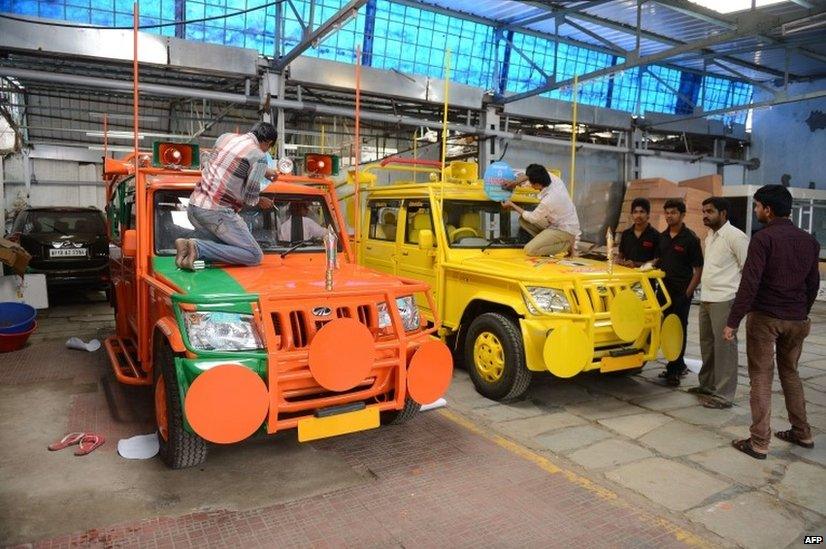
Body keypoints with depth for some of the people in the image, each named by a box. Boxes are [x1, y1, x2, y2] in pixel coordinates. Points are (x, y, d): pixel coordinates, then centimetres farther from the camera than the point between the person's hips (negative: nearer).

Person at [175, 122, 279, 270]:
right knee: (255, 256, -2)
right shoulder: (259, 157, -8)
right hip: (216, 213, -8)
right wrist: (260, 201, 13)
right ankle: (198, 248, -15)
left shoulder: (225, 137, 14)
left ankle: (188, 244, -3)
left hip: (193, 206, 8)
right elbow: (250, 195, -11)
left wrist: (264, 171, 44)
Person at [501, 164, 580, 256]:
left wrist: (512, 205, -2)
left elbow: (532, 218, -13)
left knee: (529, 250, -18)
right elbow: (538, 174, 10)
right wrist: (515, 182, 1)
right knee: (522, 220, 4)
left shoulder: (548, 201, -33)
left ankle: (566, 244, -3)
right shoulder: (554, 179, -13)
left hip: (565, 231, -9)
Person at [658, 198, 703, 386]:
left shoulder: (690, 238, -8)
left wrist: (688, 292, -14)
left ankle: (674, 370, 4)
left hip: (681, 292, -6)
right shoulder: (663, 236, 11)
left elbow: (698, 269, -9)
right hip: (665, 290, 6)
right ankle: (679, 366, 25)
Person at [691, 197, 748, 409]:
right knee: (707, 344, 17)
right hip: (706, 300, 9)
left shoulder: (735, 236, -12)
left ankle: (724, 395, 3)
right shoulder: (710, 236, 15)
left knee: (724, 347, -4)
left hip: (724, 301, -9)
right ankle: (708, 384, 32)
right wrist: (706, 289, 17)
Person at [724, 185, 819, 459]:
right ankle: (802, 433, 29)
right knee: (790, 374, 21)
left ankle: (759, 443, 3)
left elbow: (750, 283, -18)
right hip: (797, 320, 7)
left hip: (765, 318, -6)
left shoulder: (763, 238, -13)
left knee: (761, 378, -1)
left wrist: (733, 321, -14)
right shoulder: (808, 241, 9)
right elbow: (813, 283, 16)